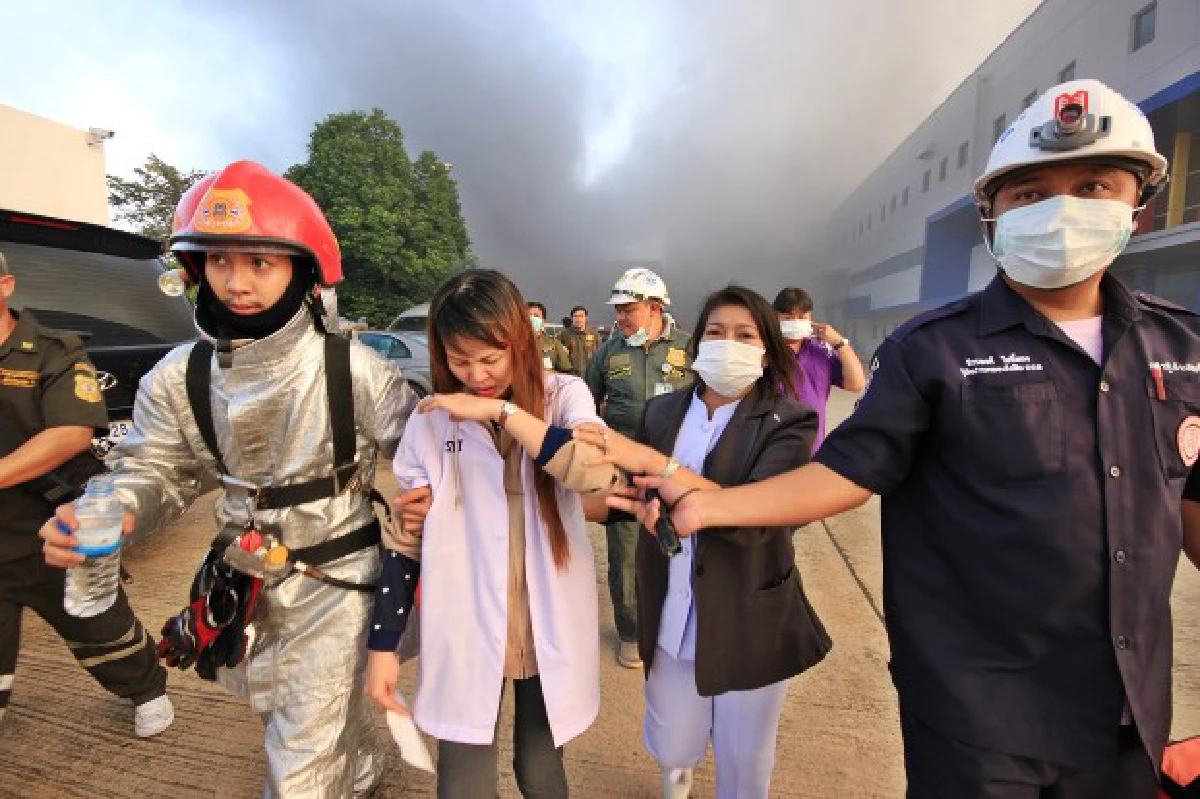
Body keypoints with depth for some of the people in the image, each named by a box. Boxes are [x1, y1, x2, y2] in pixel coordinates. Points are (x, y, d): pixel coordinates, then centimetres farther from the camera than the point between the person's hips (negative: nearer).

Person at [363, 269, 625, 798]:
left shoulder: (564, 396, -7)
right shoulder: (432, 419, -4)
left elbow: (601, 473, -26)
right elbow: (406, 540, 2)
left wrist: (502, 410, -25)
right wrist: (382, 645, 3)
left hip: (549, 626, 0)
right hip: (465, 634, 0)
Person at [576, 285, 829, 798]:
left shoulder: (789, 422, -12)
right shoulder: (662, 412, -1)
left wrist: (654, 463, -33)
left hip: (750, 622, -2)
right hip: (671, 617, 3)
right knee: (670, 749, 21)